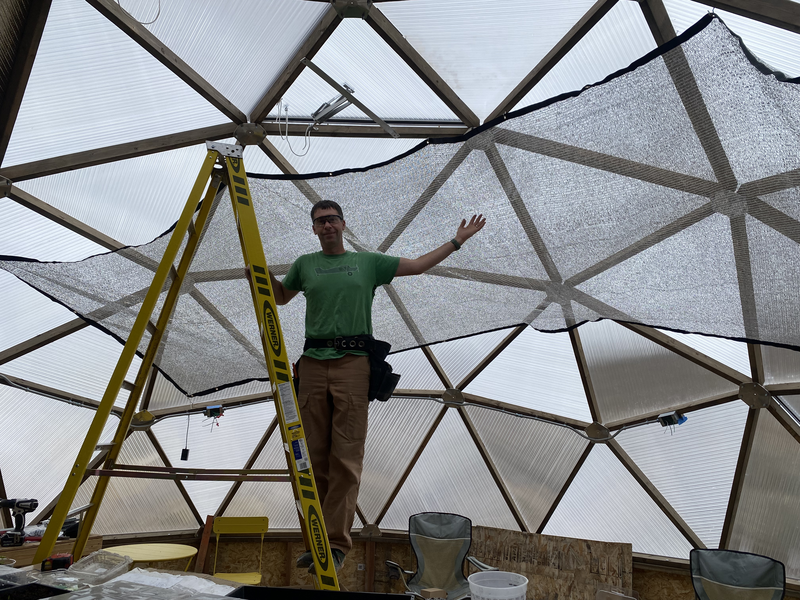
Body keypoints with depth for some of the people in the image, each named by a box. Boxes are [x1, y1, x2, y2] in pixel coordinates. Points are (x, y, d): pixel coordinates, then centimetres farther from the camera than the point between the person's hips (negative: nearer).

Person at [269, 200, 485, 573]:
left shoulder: (368, 262, 13)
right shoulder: (305, 264, 18)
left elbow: (418, 265, 16)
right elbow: (281, 297, 33)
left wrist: (457, 240, 15)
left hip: (353, 364, -2)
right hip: (312, 364, 2)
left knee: (346, 458, -6)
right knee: (315, 457, 5)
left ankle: (337, 542, 1)